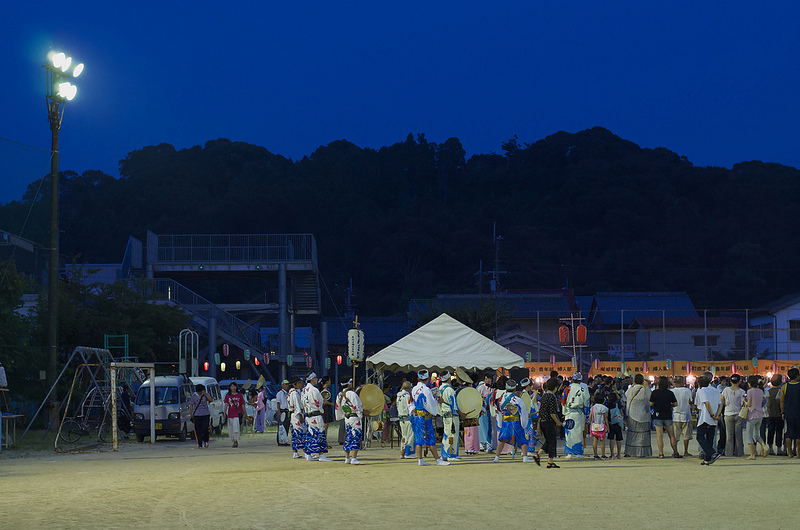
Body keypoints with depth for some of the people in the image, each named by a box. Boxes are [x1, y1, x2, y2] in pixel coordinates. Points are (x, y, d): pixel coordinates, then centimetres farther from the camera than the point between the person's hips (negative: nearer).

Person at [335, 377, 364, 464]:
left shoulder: (339, 395, 10)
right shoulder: (351, 394, -15)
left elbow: (338, 409, 19)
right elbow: (357, 407, -17)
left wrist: (342, 416, 32)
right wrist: (361, 415, -12)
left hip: (347, 419, 8)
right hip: (355, 418, -8)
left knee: (348, 438, 15)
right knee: (356, 438, -9)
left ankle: (347, 458, 19)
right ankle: (353, 458, -17)